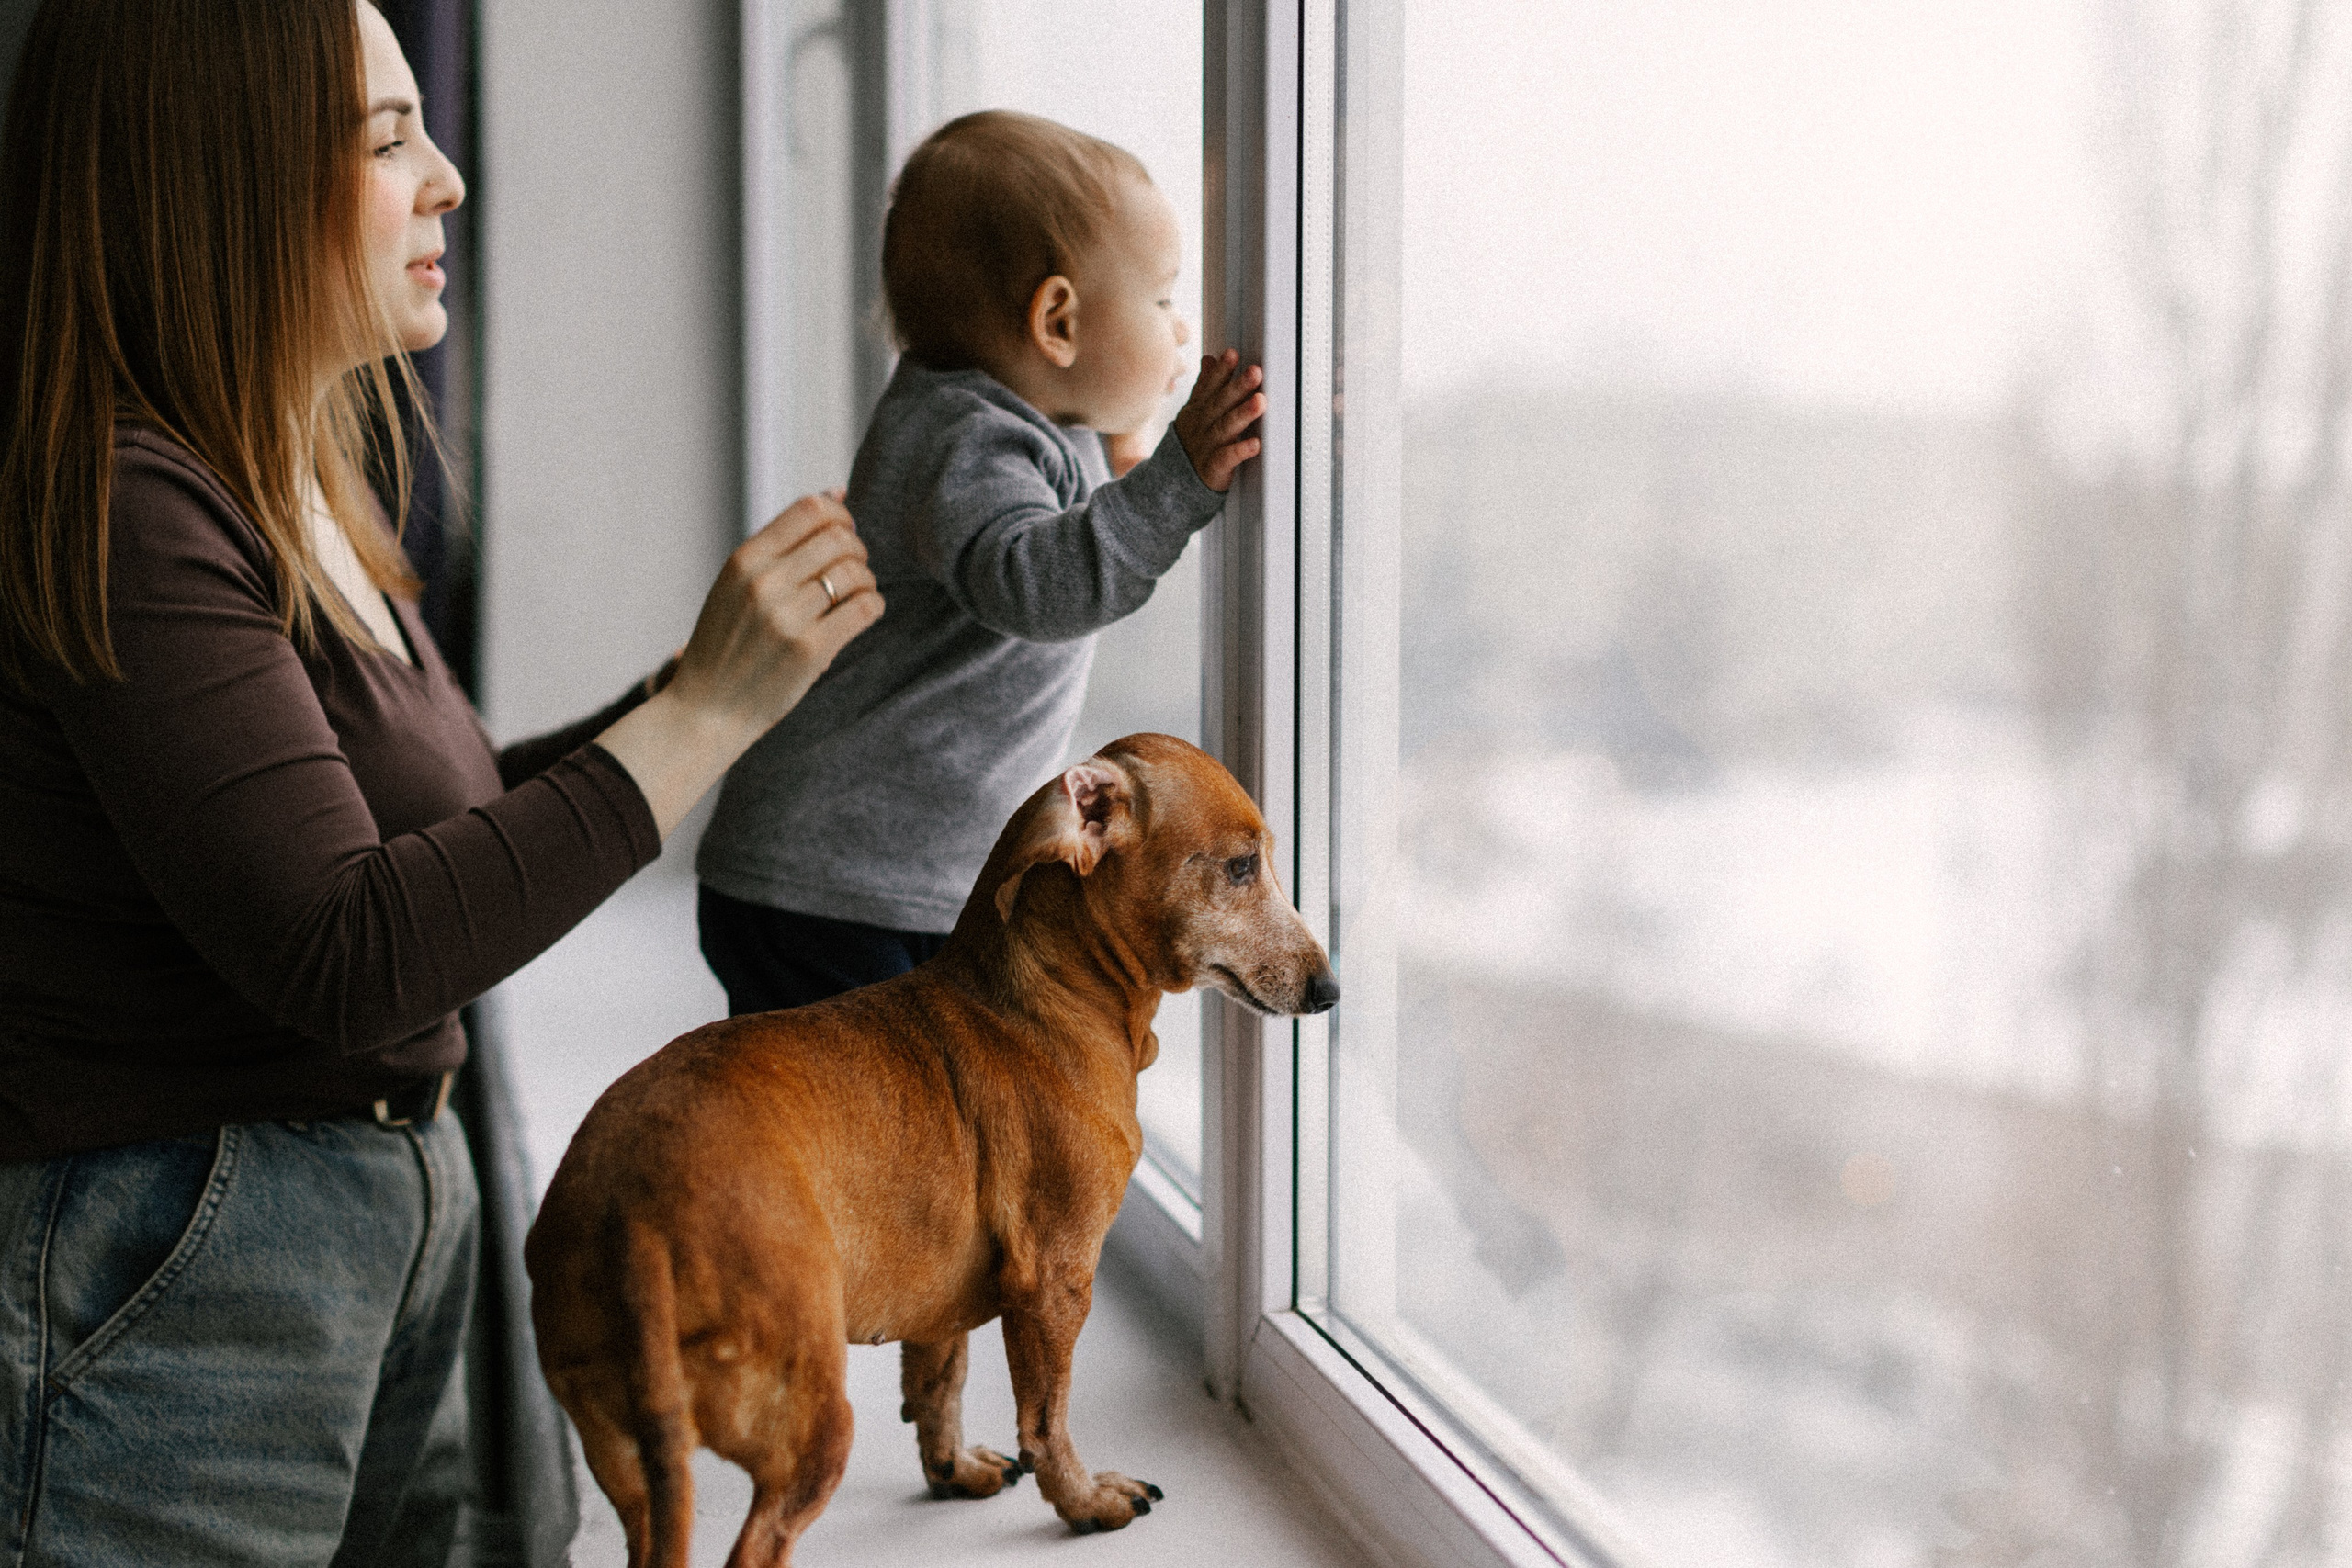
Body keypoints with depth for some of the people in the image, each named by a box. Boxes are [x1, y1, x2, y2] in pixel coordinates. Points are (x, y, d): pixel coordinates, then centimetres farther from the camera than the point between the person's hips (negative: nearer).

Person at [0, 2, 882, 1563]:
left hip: (398, 1211, 9)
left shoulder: (294, 496, 8)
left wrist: (720, 679, 7)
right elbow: (346, 960, -25)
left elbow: (435, 826, 16)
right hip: (172, 1267, -9)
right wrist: (707, 710, -23)